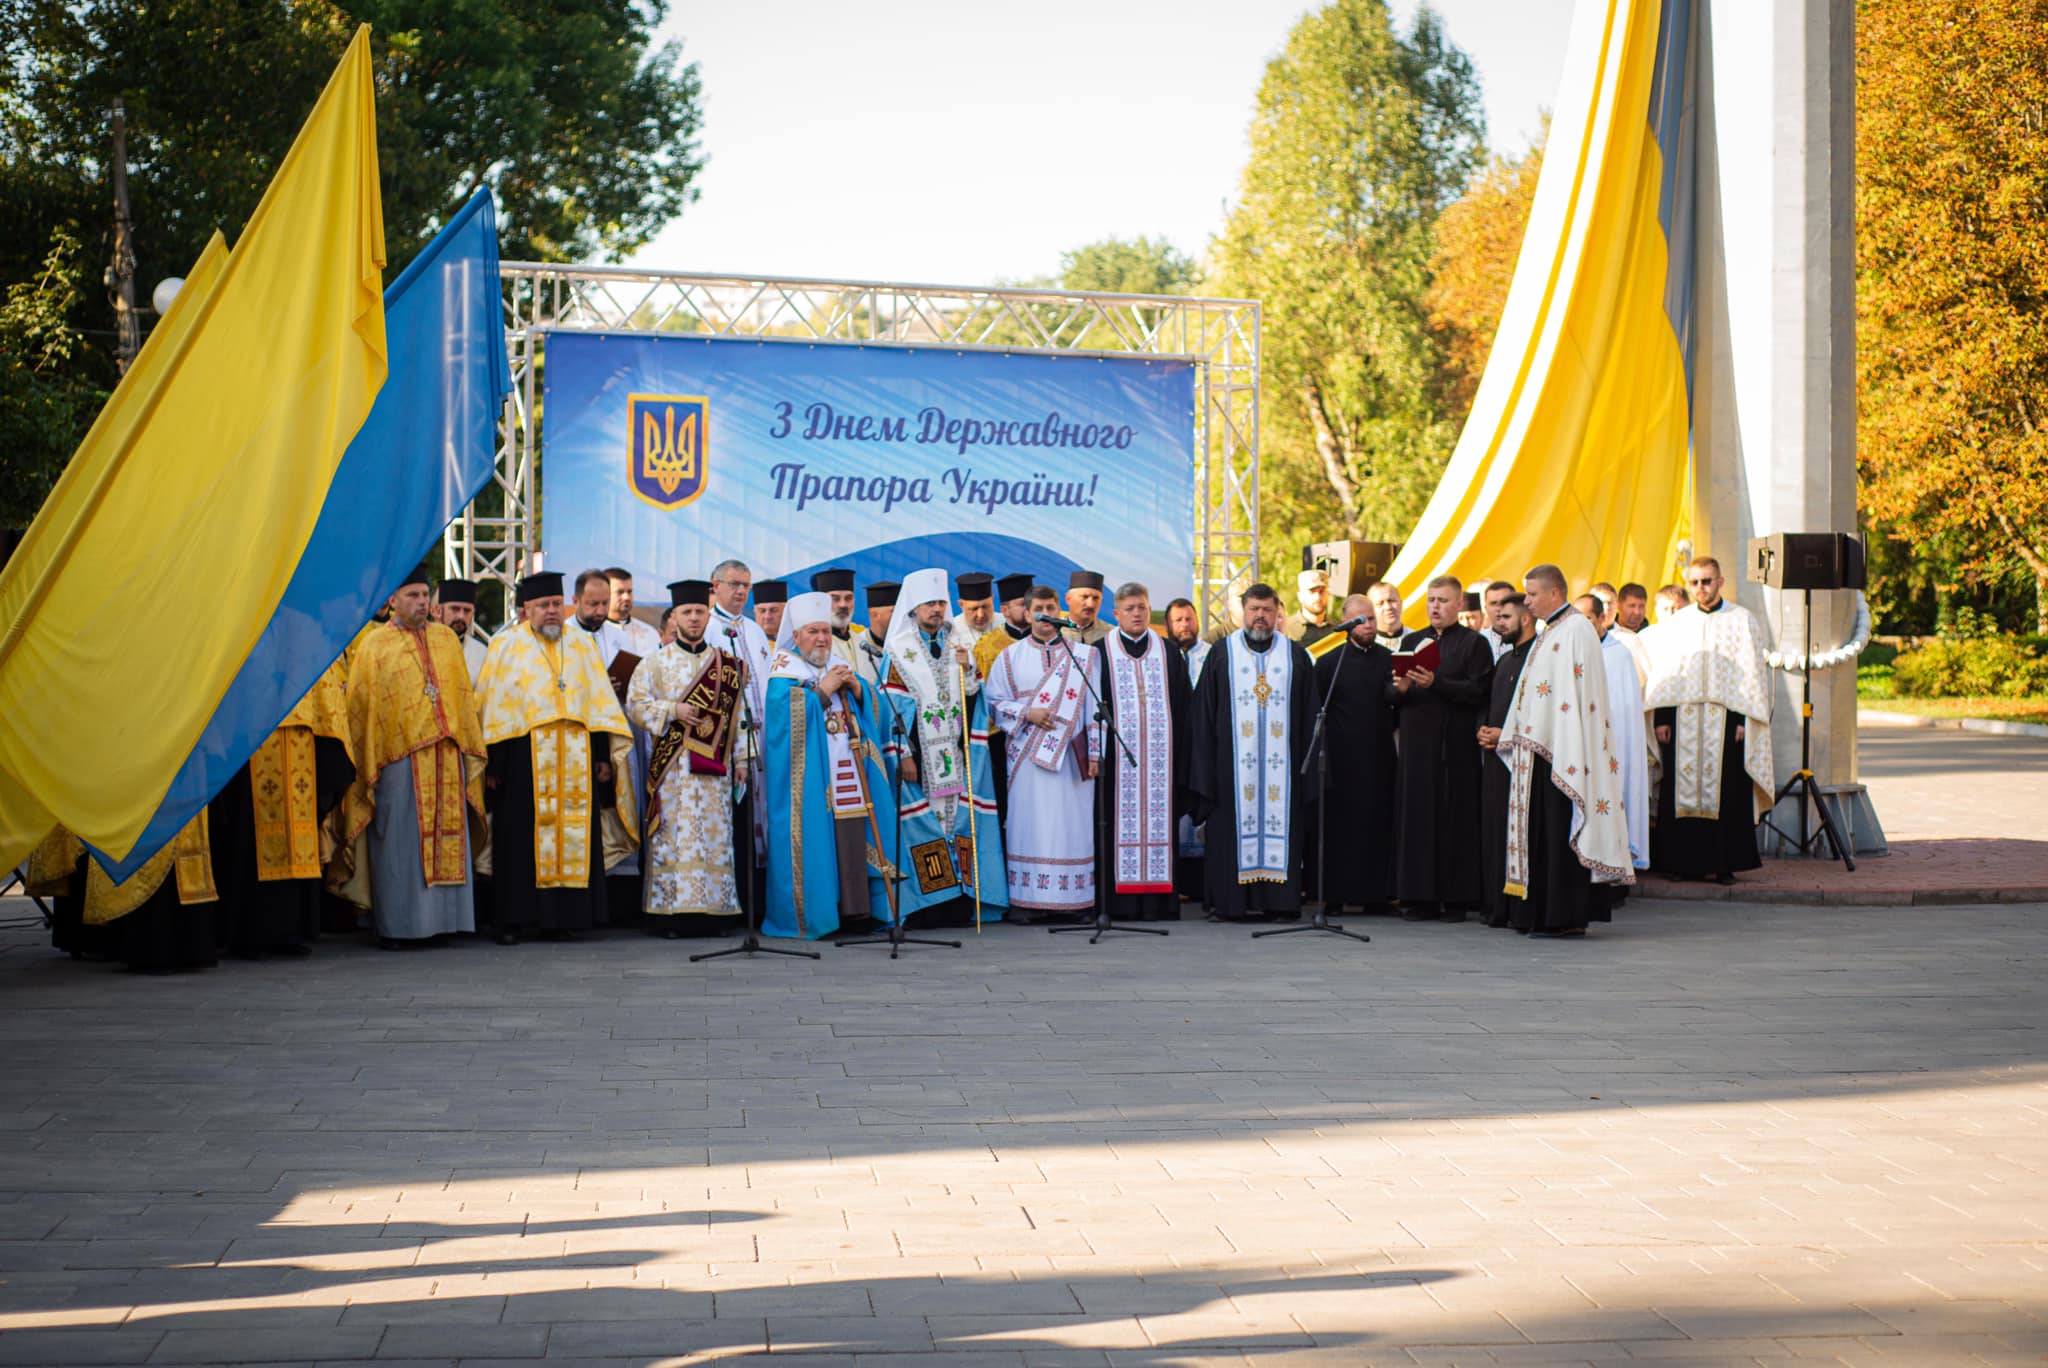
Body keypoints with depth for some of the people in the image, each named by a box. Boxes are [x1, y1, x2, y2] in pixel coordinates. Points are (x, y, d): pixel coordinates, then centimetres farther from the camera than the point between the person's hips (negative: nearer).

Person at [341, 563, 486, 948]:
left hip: (447, 757, 4)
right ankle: (395, 925, 3)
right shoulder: (374, 646, 2)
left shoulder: (446, 639, 14)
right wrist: (366, 767, -6)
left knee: (447, 838, 4)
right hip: (399, 759, -4)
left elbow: (464, 696, 16)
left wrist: (471, 747, 11)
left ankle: (442, 919, 10)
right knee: (399, 844, -2)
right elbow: (361, 709, 0)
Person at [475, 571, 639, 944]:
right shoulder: (507, 647, 5)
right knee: (521, 840, -3)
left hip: (576, 760, 3)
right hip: (524, 758, -3)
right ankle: (513, 921, 2)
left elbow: (600, 702, 12)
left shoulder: (582, 644, 12)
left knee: (575, 837, 2)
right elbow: (494, 707, 2)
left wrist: (603, 755, 4)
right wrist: (493, 762, -5)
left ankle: (561, 919, 9)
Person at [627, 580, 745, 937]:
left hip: (714, 765, 2)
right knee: (673, 835, -5)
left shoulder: (725, 664, 12)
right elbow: (635, 706, 2)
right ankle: (670, 914, -3)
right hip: (671, 766, -2)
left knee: (715, 836, 0)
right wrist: (672, 710, -13)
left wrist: (740, 761, 5)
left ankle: (715, 912, 3)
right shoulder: (656, 662, 8)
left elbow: (736, 715, 12)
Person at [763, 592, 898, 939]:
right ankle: (807, 914, -3)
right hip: (809, 777, -6)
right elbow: (787, 713, -17)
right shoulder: (785, 673, -2)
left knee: (853, 840, 3)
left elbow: (870, 706, 15)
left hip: (847, 774, 6)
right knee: (813, 842, -8)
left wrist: (857, 688, -4)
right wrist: (824, 689, -15)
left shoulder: (839, 666, 17)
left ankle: (852, 907, 8)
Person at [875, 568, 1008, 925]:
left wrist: (966, 669, -9)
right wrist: (904, 755, -11)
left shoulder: (958, 643, 12)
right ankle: (929, 905, -3)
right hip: (920, 754, -4)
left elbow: (973, 698, 10)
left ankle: (961, 901, 2)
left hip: (957, 752, 4)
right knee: (924, 820, -6)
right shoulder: (900, 648, 0)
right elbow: (894, 705, -5)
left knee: (961, 813, 0)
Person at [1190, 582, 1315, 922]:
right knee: (1235, 827, -4)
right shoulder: (1222, 654, 8)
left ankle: (1280, 901, 2)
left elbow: (1309, 716, 10)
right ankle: (1232, 902, -1)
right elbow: (1204, 714, 5)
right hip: (1233, 762, -1)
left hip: (1281, 761, 1)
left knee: (1280, 825, -1)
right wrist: (1206, 764, -2)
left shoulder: (1295, 656, 11)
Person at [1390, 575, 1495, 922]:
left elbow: (1477, 690, -9)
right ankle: (1422, 898, 4)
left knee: (1455, 817, -3)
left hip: (1456, 743, -4)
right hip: (1417, 741, 4)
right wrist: (1400, 688, -12)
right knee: (1417, 814, 1)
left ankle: (1456, 899, 1)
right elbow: (1390, 694, 11)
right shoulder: (1411, 641, 16)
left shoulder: (1474, 643, 4)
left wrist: (1435, 683, -19)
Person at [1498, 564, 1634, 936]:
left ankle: (1566, 917, -5)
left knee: (1560, 832, -8)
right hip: (1537, 748, 10)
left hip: (1560, 750, -10)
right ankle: (1539, 914, 12)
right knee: (1540, 831, 9)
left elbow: (1579, 693, -17)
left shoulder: (1576, 630, -11)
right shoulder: (1549, 633, 19)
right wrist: (1510, 734, 18)